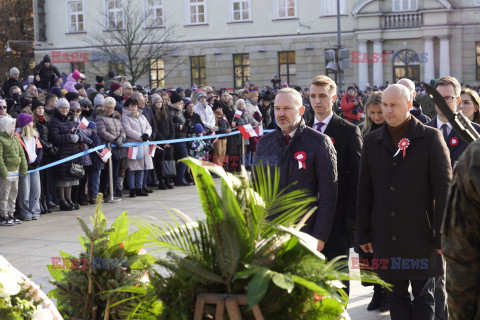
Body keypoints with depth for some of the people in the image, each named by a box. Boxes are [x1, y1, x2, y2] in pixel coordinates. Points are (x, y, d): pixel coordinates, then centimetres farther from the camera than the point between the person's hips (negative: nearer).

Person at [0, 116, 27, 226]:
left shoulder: (15, 138, 13)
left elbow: (21, 154, 17)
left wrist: (23, 168, 12)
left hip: (15, 171, 8)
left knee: (13, 194, 14)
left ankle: (10, 215, 23)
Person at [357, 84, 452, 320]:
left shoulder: (431, 138, -3)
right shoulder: (372, 141, 8)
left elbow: (443, 191, -5)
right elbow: (364, 192, 11)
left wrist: (442, 235, -9)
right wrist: (363, 233, 8)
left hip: (421, 236, -3)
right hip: (386, 237, 3)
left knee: (423, 296, 5)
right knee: (396, 295, 9)